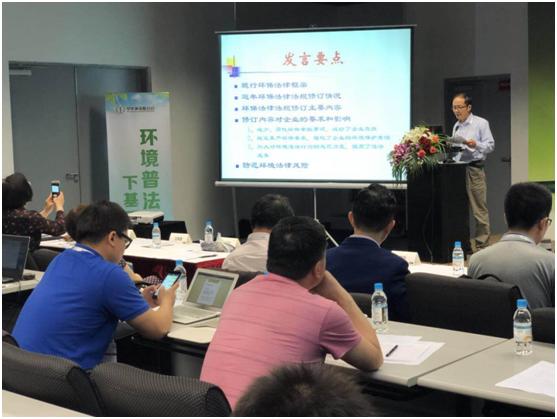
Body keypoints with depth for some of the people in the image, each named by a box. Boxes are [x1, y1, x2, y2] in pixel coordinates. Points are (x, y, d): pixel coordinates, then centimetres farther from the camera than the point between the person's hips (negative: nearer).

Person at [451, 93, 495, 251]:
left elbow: (490, 145, -7)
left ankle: (482, 245, -3)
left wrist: (476, 145, -23)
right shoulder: (456, 126, 19)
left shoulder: (481, 123, -1)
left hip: (474, 170, -6)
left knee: (479, 210, -6)